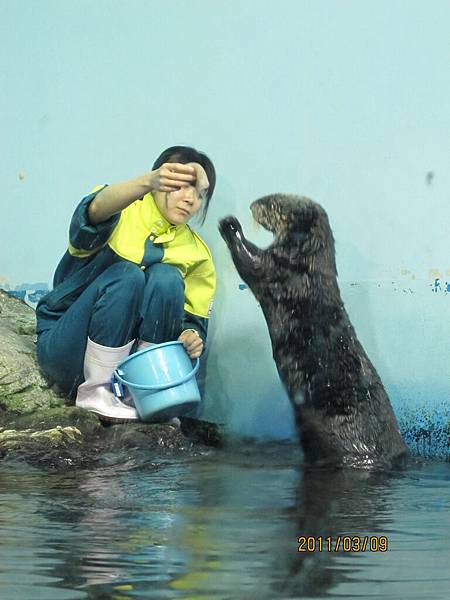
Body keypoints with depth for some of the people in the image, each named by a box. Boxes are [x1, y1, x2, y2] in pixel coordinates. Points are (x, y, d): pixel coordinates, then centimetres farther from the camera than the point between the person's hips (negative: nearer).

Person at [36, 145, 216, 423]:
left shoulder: (197, 253, 5)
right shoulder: (122, 212, -7)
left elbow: (194, 321, 4)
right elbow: (97, 209, -32)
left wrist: (192, 337, -22)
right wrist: (149, 182, -53)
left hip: (129, 356, 3)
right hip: (67, 351, -3)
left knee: (167, 277, -21)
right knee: (127, 275, -28)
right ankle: (94, 390, -22)